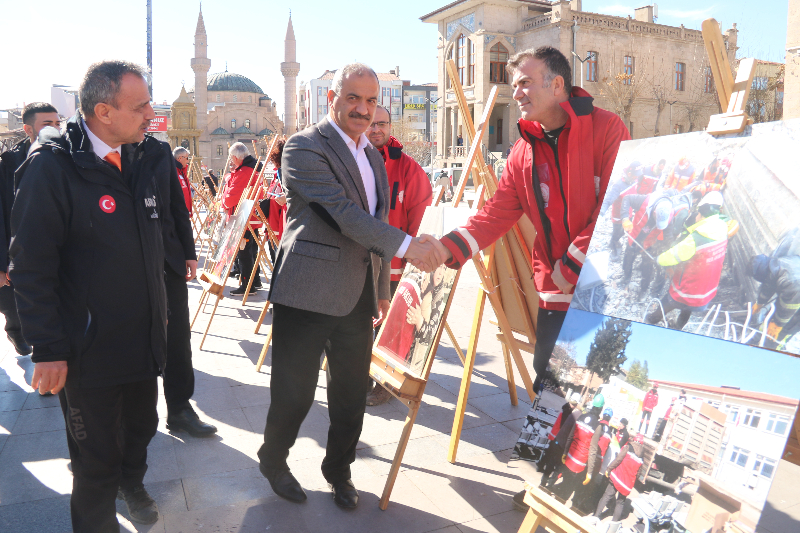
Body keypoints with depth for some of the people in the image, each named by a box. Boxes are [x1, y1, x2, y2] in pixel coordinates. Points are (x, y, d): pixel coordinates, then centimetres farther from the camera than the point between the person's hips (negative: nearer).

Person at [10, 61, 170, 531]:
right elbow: (31, 269, -16)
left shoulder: (148, 157, 2)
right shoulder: (52, 166, -16)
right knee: (97, 456, 9)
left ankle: (132, 483, 53)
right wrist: (48, 350, -16)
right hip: (88, 349, -6)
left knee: (141, 426, 25)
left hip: (145, 337, 6)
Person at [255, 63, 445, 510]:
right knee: (294, 392, 7)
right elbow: (343, 212, -22)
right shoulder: (305, 147, -9)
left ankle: (339, 469, 35)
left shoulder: (374, 156, 16)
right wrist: (407, 245, -28)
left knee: (352, 393, 14)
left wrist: (383, 290, 19)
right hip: (308, 293, -6)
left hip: (358, 297, 7)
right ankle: (273, 461, 33)